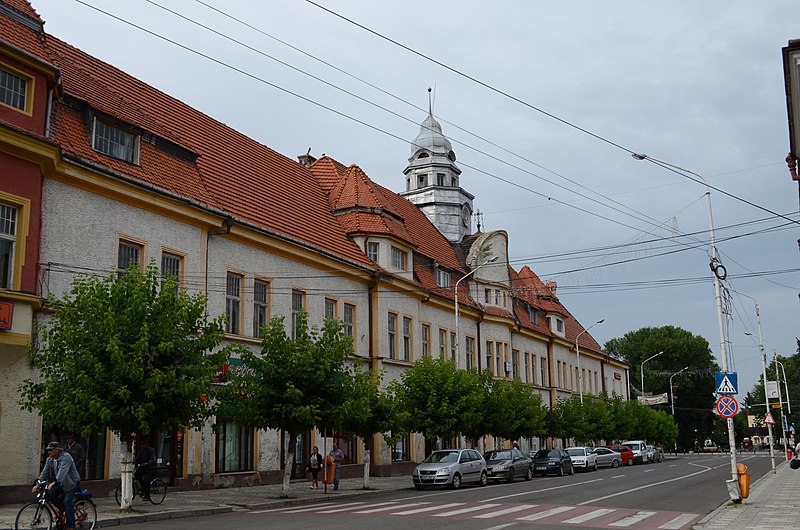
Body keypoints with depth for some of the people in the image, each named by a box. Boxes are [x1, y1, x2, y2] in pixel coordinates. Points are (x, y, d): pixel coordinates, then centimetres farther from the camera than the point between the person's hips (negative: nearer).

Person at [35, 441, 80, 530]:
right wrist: (38, 484, -9)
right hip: (62, 483, 8)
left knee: (67, 503, -15)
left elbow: (62, 472, -36)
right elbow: (45, 472, 2)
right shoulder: (49, 459, 2)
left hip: (72, 483, -8)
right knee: (51, 493, -14)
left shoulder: (66, 457, -23)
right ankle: (64, 509, 8)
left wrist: (54, 483, -47)